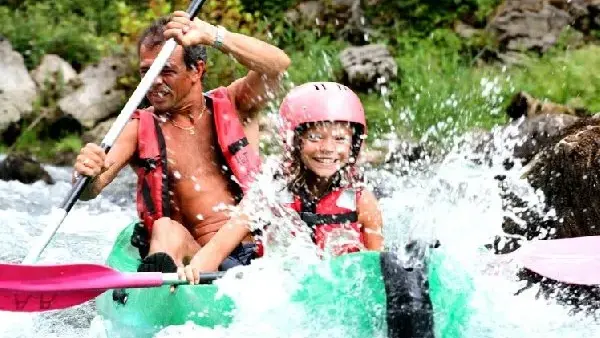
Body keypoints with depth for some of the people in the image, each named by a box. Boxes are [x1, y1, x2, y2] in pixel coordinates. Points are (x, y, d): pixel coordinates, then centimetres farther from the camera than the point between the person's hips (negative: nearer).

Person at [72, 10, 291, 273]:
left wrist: (210, 35, -19)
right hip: (192, 259, -2)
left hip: (255, 250, 3)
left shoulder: (233, 107, 12)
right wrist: (87, 175, -26)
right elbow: (89, 191, 0)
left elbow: (278, 65, -8)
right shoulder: (139, 129, 12)